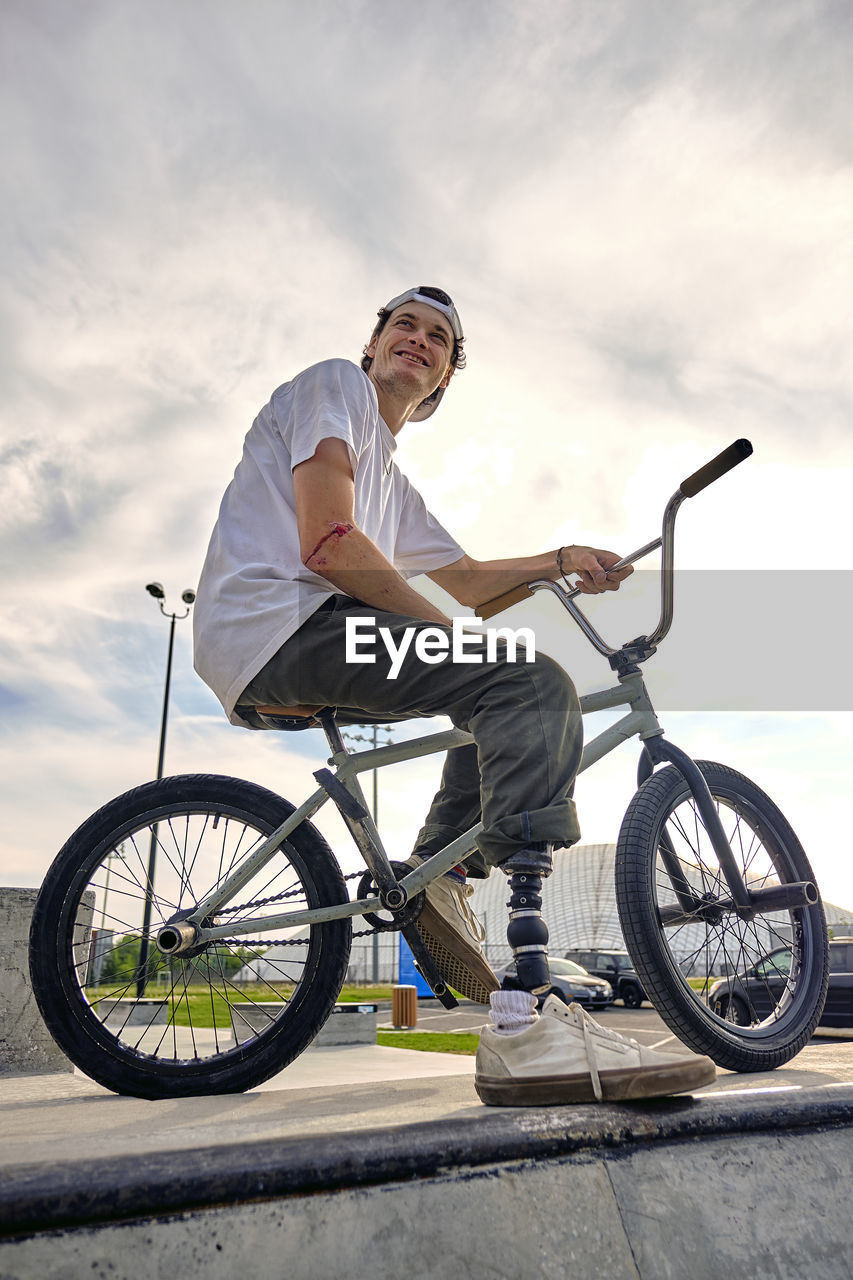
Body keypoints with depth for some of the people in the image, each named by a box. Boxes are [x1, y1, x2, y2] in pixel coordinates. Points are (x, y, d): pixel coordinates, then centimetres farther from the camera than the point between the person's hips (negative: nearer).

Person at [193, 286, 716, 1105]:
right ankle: (525, 1025, -33)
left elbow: (466, 580, 31)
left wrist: (563, 562, 15)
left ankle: (437, 875, 10)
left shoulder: (394, 484, 32)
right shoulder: (334, 385, 4)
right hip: (277, 623, -10)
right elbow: (328, 542, -12)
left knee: (508, 692, 20)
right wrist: (440, 630, -8)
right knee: (535, 687, -24)